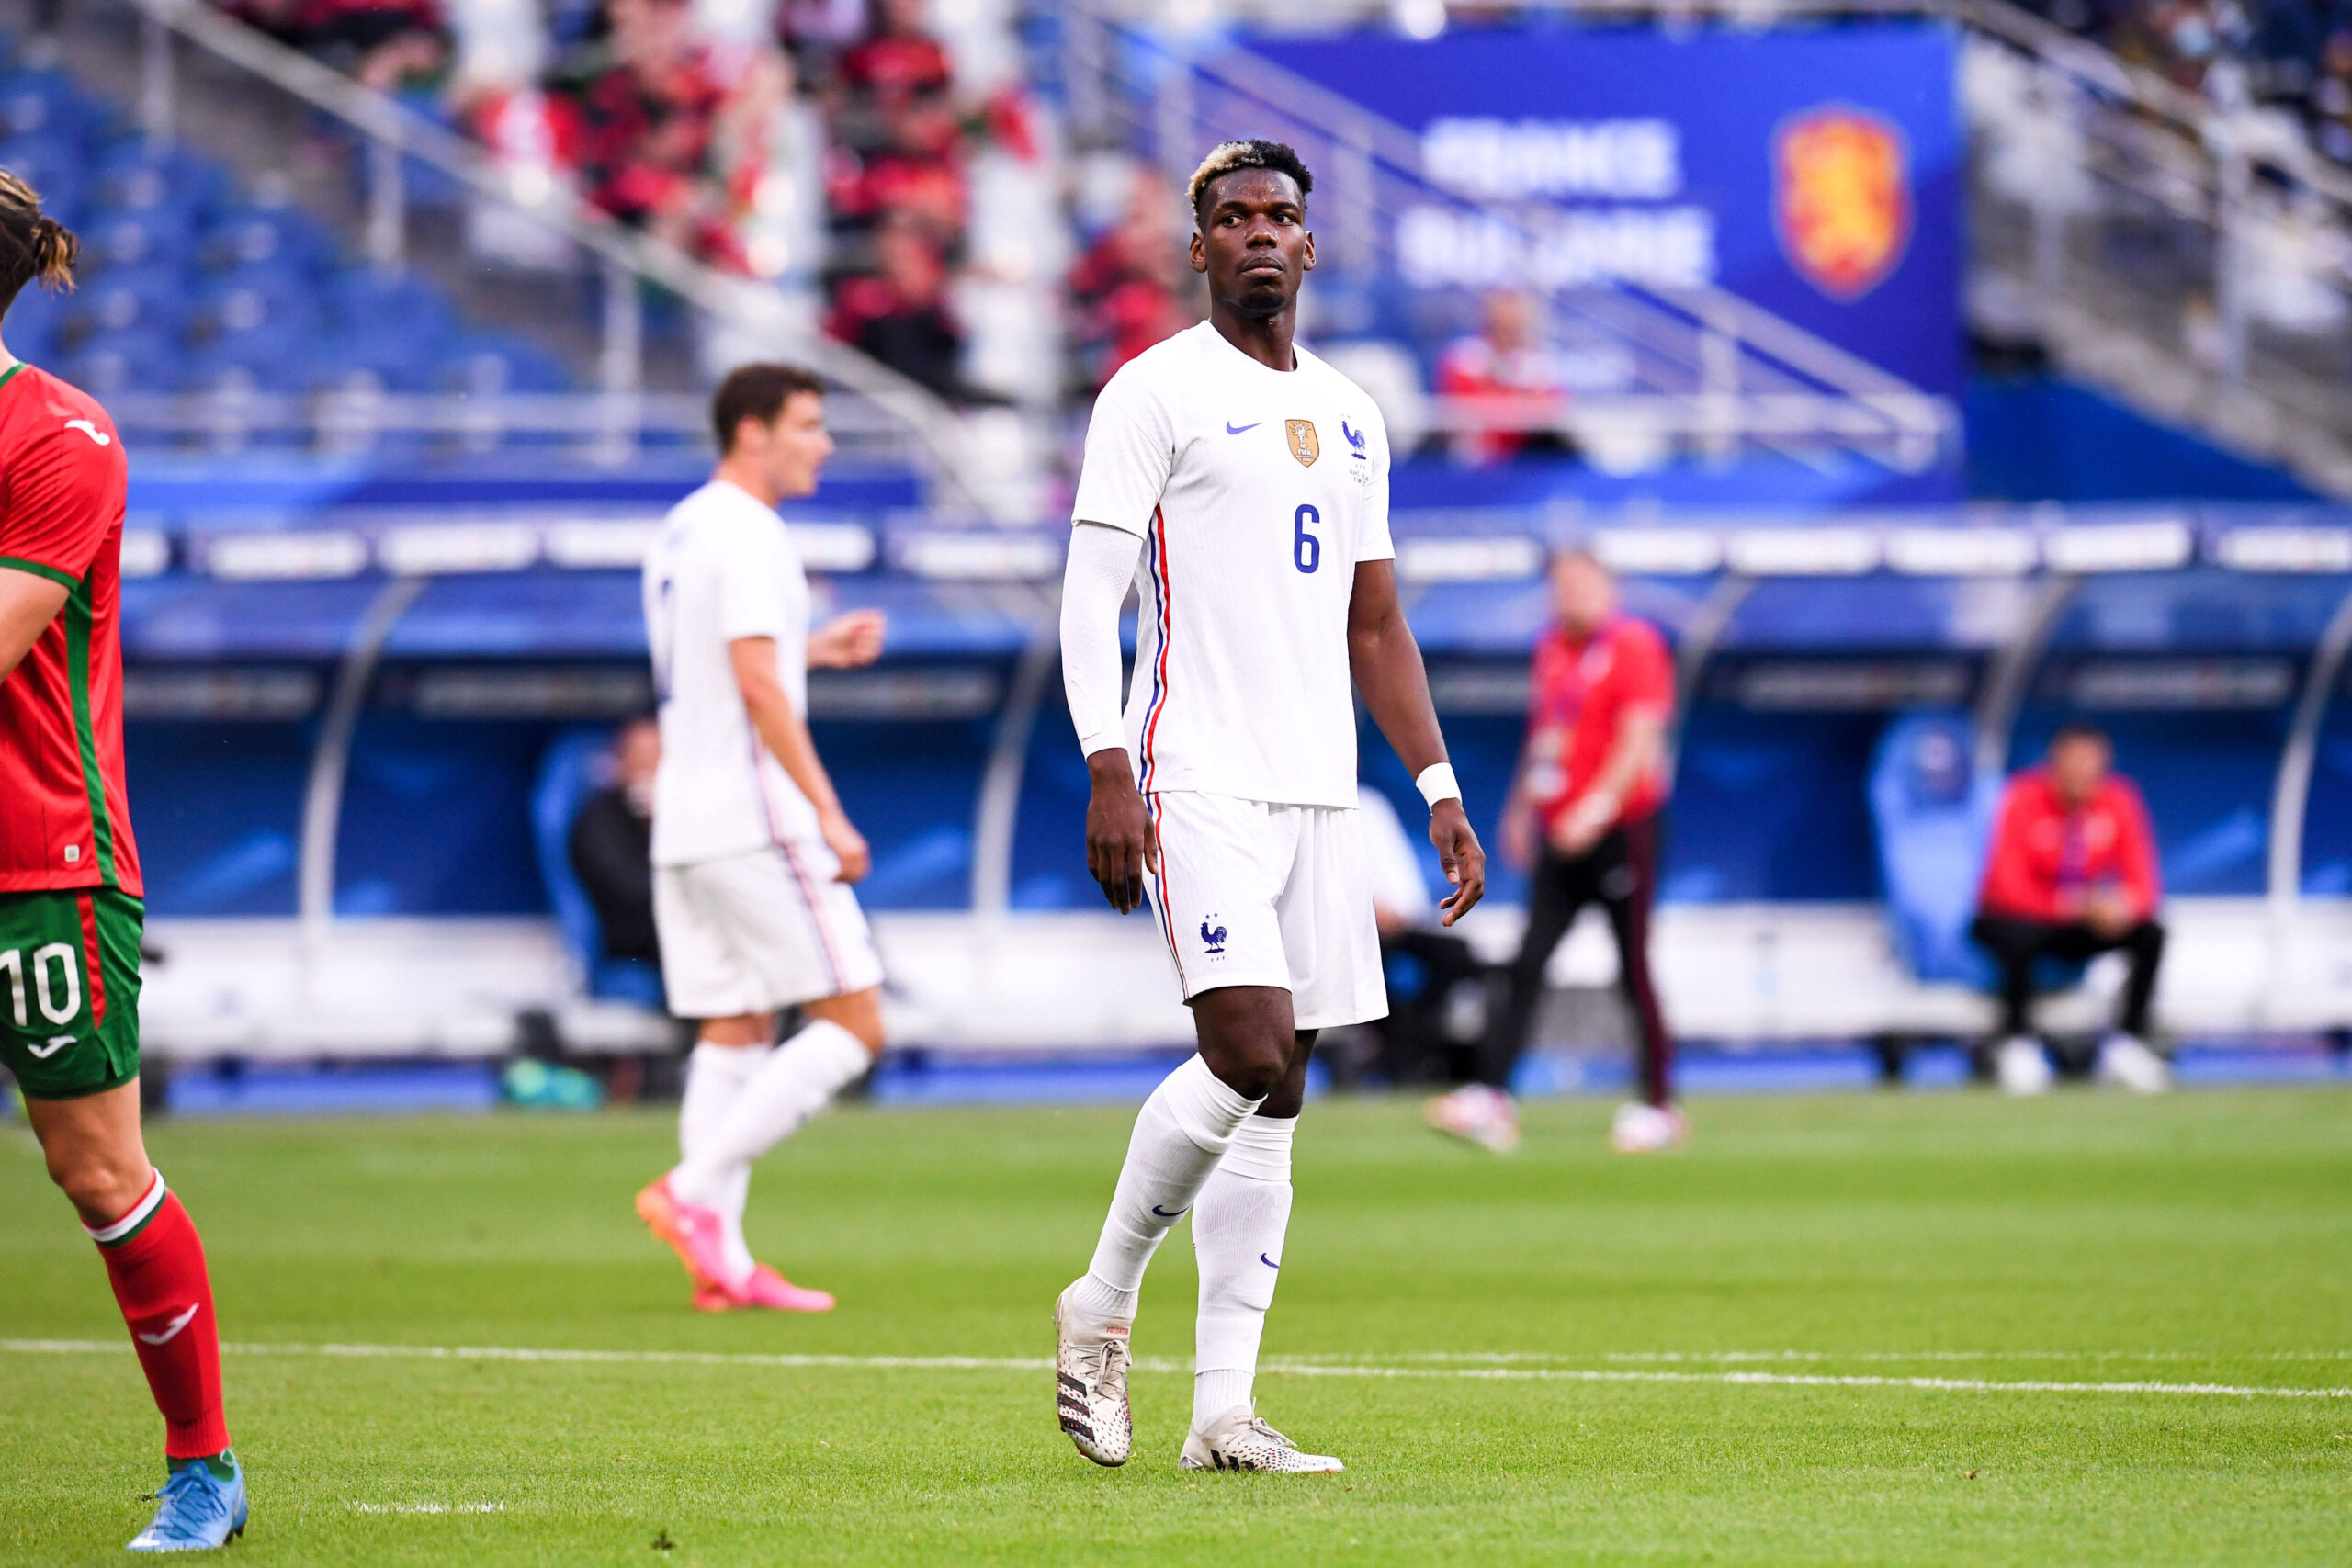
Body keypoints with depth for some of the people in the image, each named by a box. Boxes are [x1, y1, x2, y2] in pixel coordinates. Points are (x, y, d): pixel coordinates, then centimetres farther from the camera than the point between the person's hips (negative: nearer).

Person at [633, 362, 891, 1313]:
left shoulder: (678, 533, 18)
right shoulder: (746, 532, -12)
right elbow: (756, 685, -20)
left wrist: (813, 650, 21)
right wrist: (829, 812, -20)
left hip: (685, 824, 10)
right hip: (754, 816, -10)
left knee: (733, 1036, 9)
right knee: (853, 1026, -6)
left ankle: (721, 1264, 3)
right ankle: (695, 1192, -13)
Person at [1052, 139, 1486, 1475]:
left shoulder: (1350, 415, 18)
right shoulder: (1157, 394, -1)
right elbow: (1090, 597, -7)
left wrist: (1440, 788, 14)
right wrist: (1109, 773, -17)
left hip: (1321, 795, 7)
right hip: (1201, 786, -6)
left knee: (1276, 1101, 3)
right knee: (1251, 1056, -19)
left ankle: (1224, 1408, 3)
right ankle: (1102, 1306, 1)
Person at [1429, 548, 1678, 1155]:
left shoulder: (1633, 644, -7)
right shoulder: (1552, 649, 16)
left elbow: (1641, 739, -16)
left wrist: (1599, 805, -25)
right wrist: (1520, 808, 23)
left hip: (1621, 827, -7)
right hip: (1560, 832, 7)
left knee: (1633, 968, -3)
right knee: (1527, 965, -2)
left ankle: (1659, 1105, 6)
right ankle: (1492, 1098, -8)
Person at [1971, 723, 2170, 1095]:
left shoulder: (2118, 801, -6)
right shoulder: (2024, 799, -17)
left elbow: (2143, 883, -8)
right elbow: (2009, 887, -24)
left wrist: (2124, 906, -33)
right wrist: (2073, 906, -37)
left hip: (2084, 925, 4)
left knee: (2151, 934, -19)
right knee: (2018, 936, -39)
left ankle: (2128, 1043, -11)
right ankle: (2017, 1043, -21)